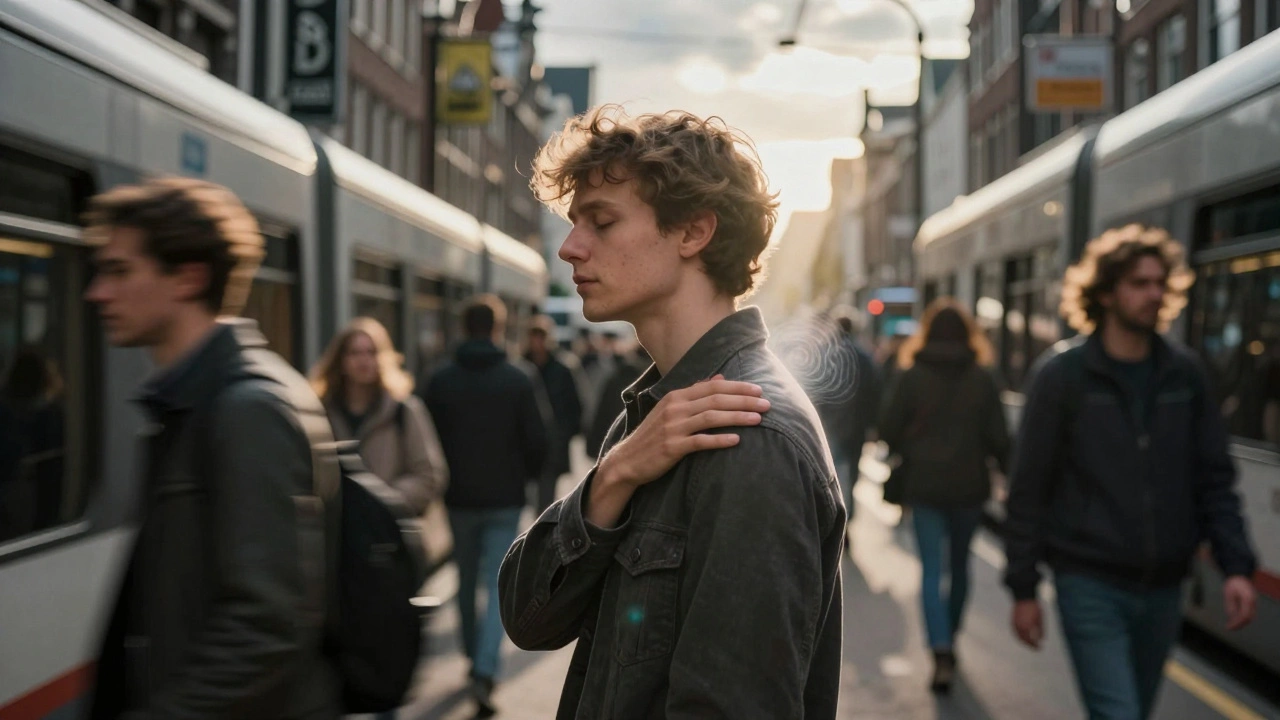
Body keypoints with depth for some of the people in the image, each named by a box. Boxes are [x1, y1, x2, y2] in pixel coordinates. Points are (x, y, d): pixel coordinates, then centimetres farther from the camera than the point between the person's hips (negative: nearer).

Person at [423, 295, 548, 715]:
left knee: (467, 582, 19)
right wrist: (525, 475, 13)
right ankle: (484, 672, -13)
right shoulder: (517, 380, -9)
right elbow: (536, 441, -7)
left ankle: (475, 659, 31)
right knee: (499, 586, 0)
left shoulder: (441, 381, -4)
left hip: (459, 497, 2)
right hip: (504, 498, -2)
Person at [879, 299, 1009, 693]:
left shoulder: (911, 376, -6)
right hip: (969, 486, 2)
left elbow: (889, 431, -6)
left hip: (924, 485, -2)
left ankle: (941, 652, -15)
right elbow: (997, 437, -6)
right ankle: (949, 640, 33)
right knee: (959, 564, 19)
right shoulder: (982, 378, -4)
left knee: (932, 569, 0)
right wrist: (1003, 467, 13)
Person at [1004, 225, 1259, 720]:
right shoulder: (1063, 376, -6)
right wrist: (1023, 588, -5)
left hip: (1162, 587, 5)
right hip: (1091, 586, -4)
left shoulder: (1184, 375, 6)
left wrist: (1236, 566, -4)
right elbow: (1029, 489, -5)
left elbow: (1214, 480, 8)